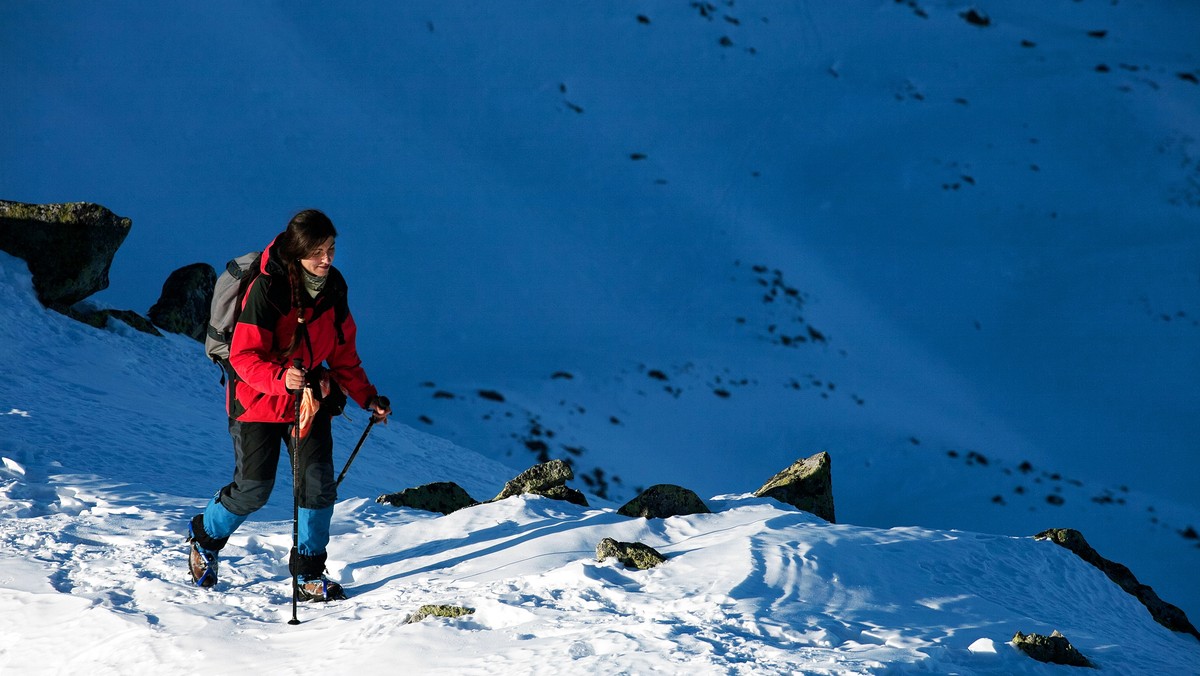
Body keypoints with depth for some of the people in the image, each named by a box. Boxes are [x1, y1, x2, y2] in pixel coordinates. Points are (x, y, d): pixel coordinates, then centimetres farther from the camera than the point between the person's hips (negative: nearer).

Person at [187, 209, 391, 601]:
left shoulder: (333, 287, -2)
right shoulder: (267, 288, -21)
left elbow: (343, 352, 10)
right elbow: (244, 355, -23)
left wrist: (366, 396, 5)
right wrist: (280, 378, -40)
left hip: (311, 399, 5)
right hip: (259, 402, -5)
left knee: (318, 484, -6)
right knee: (253, 488, 1)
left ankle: (309, 573, 7)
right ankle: (205, 536, 30)